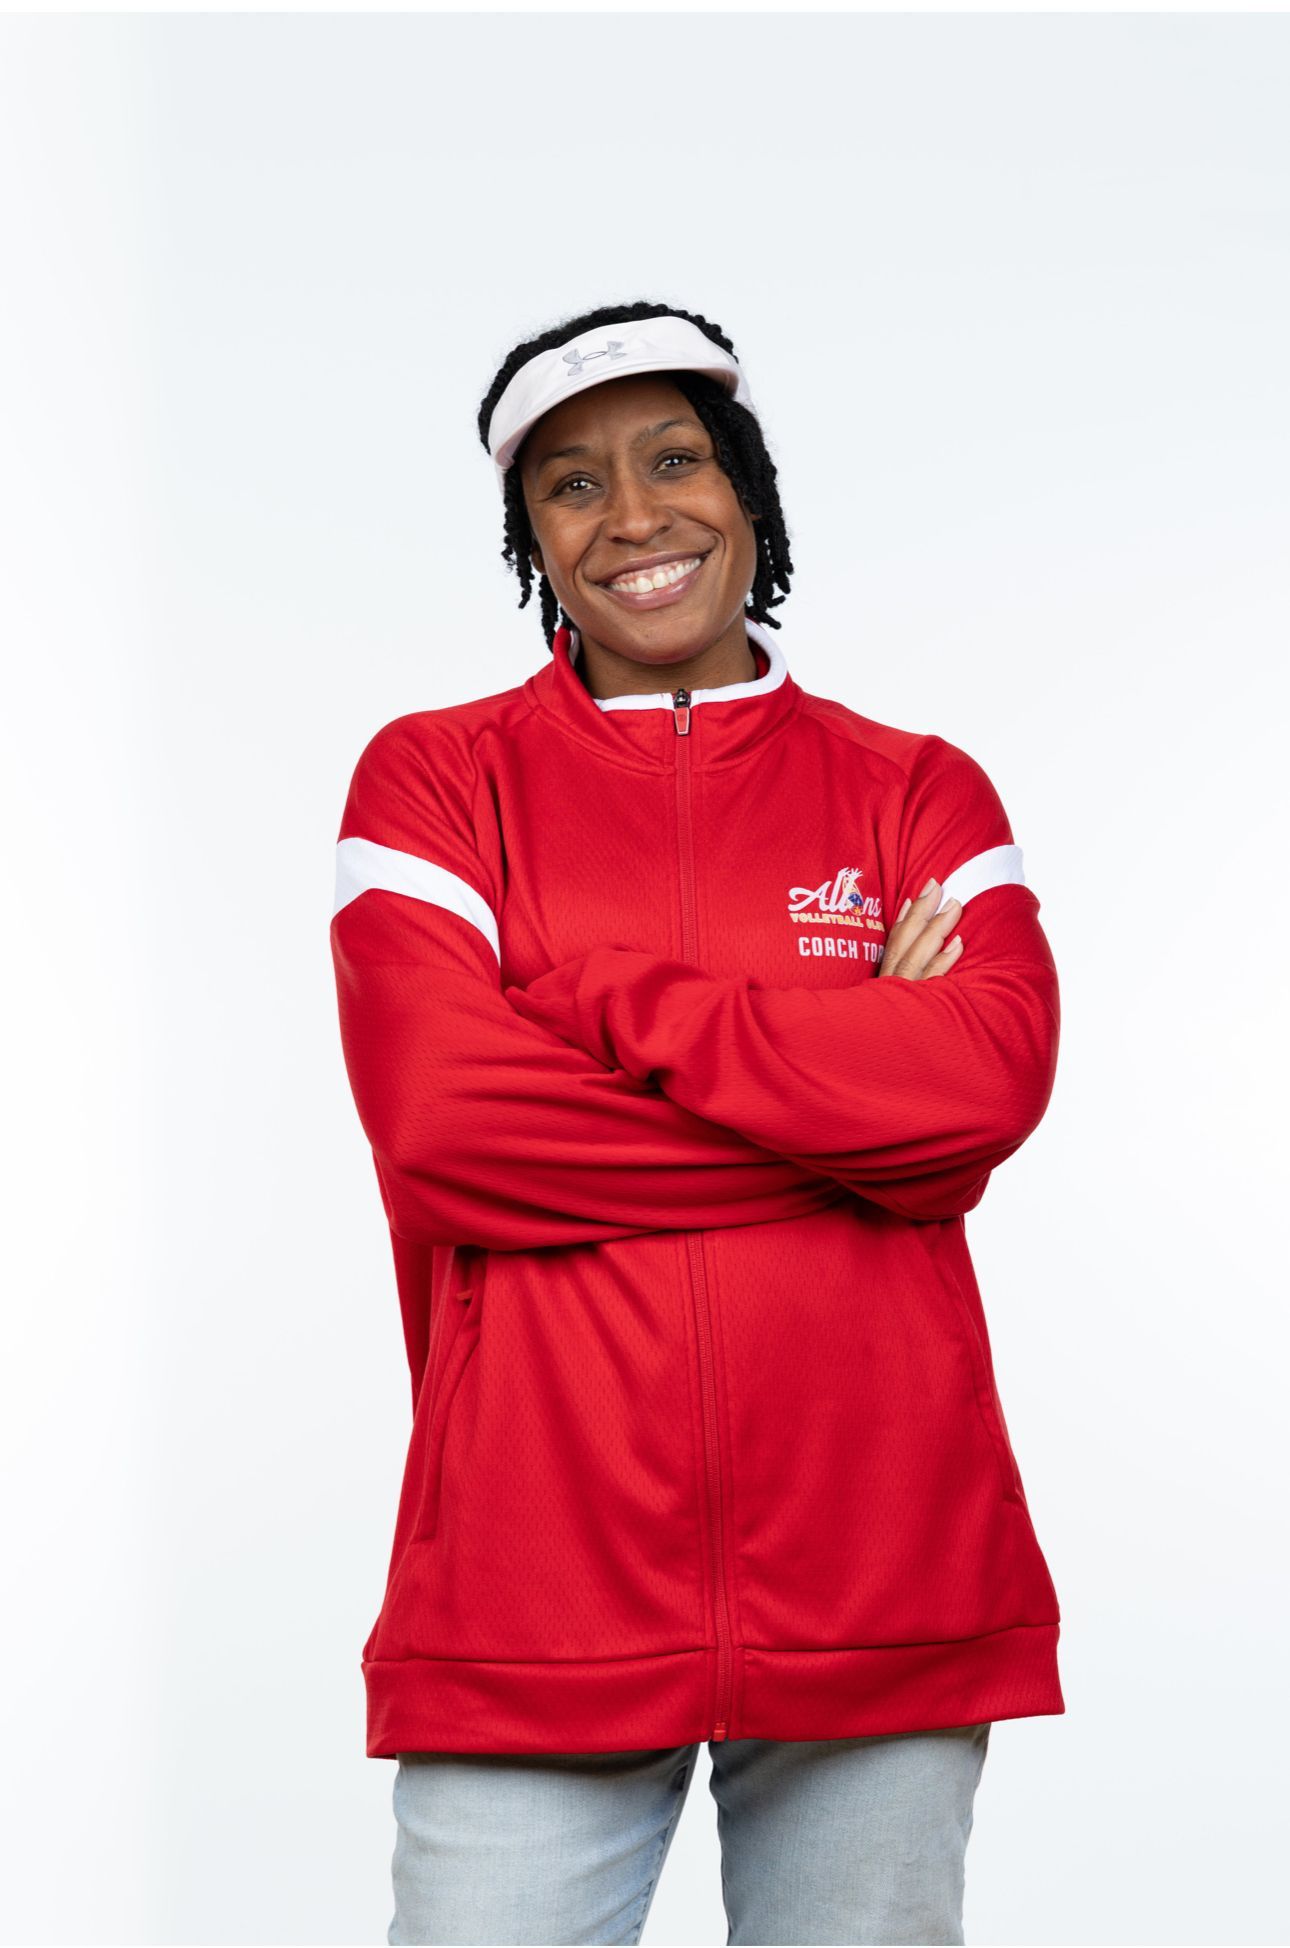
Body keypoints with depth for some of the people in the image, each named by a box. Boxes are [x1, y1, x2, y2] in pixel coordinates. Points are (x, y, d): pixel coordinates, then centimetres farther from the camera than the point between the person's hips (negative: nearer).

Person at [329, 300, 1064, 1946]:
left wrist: (598, 1003, -9)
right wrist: (861, 1085, -7)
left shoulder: (919, 794, 11)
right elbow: (441, 1128, -10)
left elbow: (995, 1075, -9)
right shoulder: (433, 783, 6)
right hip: (536, 1592, -1)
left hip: (879, 1579, 2)